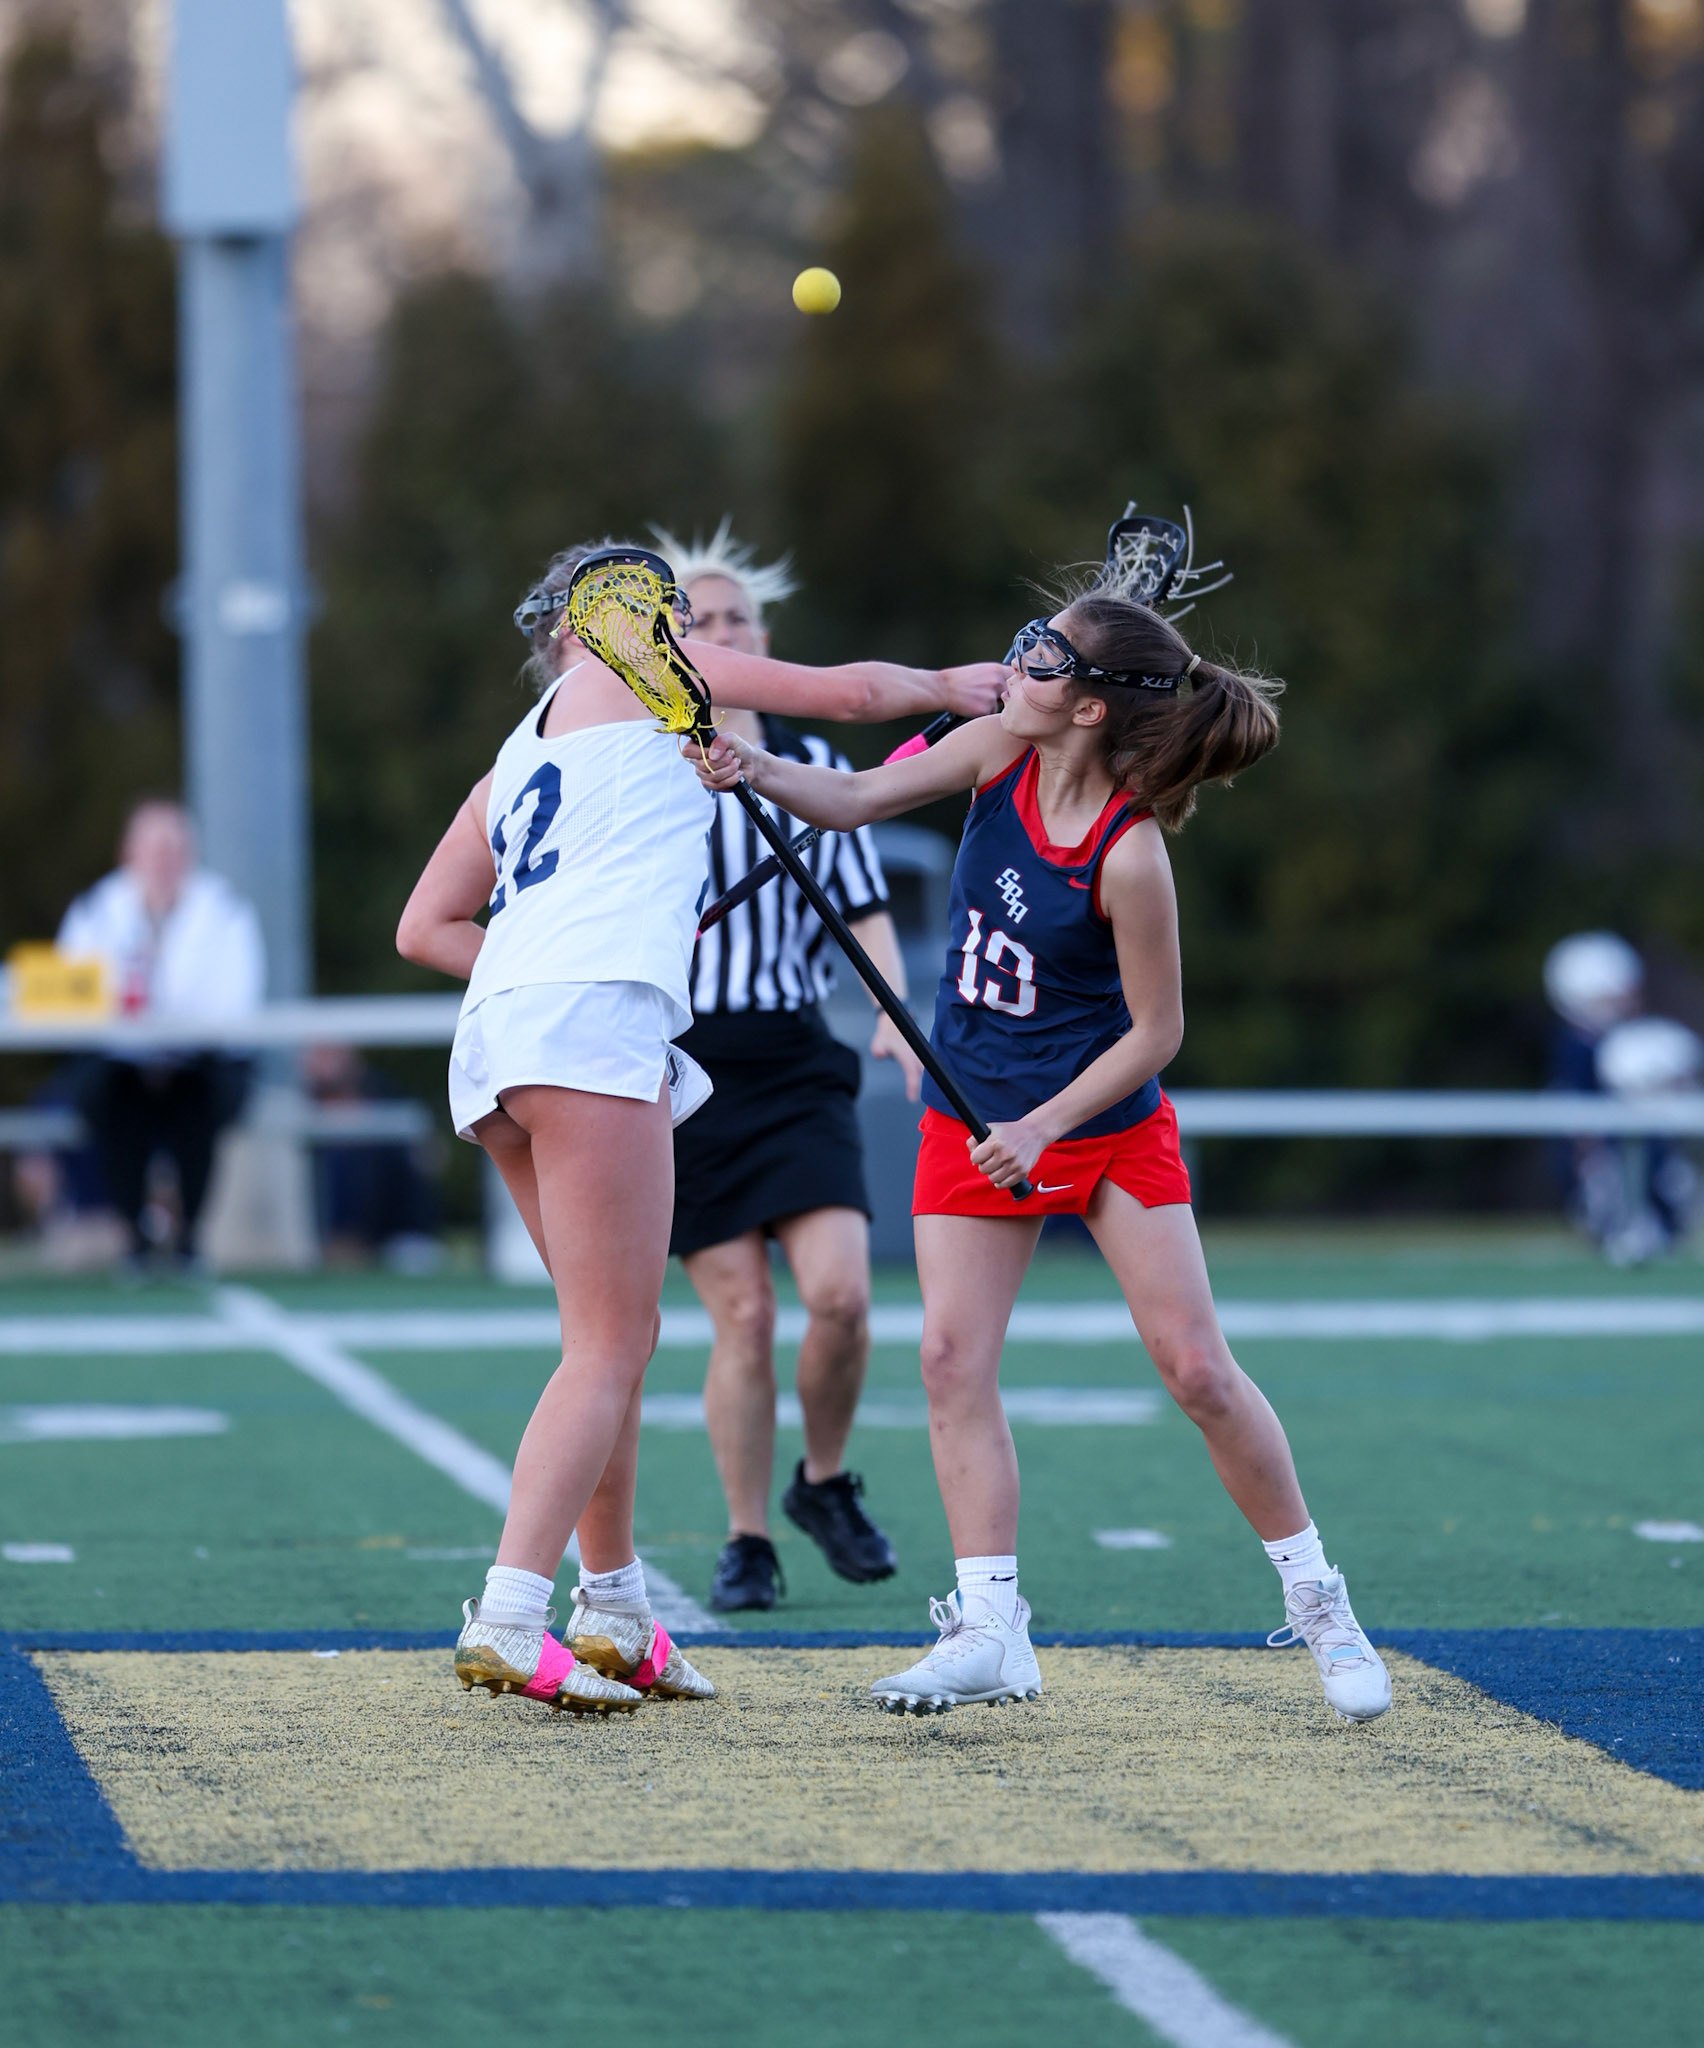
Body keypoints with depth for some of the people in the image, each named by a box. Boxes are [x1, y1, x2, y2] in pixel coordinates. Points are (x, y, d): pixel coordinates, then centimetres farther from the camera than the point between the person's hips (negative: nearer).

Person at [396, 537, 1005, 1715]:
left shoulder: (517, 763, 31)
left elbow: (426, 928, 27)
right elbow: (849, 692, 14)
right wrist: (945, 683, 31)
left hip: (500, 1026, 8)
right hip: (592, 1016, -8)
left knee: (623, 1337, 16)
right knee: (608, 1347, -11)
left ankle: (614, 1616, 19)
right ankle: (507, 1625, -20)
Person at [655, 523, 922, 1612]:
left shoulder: (816, 769, 9)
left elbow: (866, 911, 8)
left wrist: (895, 1012, -8)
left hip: (795, 1062, 2)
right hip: (680, 1067, -2)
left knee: (841, 1292, -14)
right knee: (743, 1316, -6)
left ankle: (826, 1482, 12)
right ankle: (748, 1543, 7)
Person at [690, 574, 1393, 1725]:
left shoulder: (1130, 856, -26)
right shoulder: (1000, 752, -10)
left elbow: (1156, 1031, -18)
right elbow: (855, 801, -4)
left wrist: (1045, 1125, -23)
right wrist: (757, 769, -22)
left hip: (1111, 1124, -5)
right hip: (973, 1115, 5)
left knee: (1198, 1369, -3)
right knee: (953, 1358, -7)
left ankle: (1318, 1601, 12)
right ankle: (990, 1630, -6)